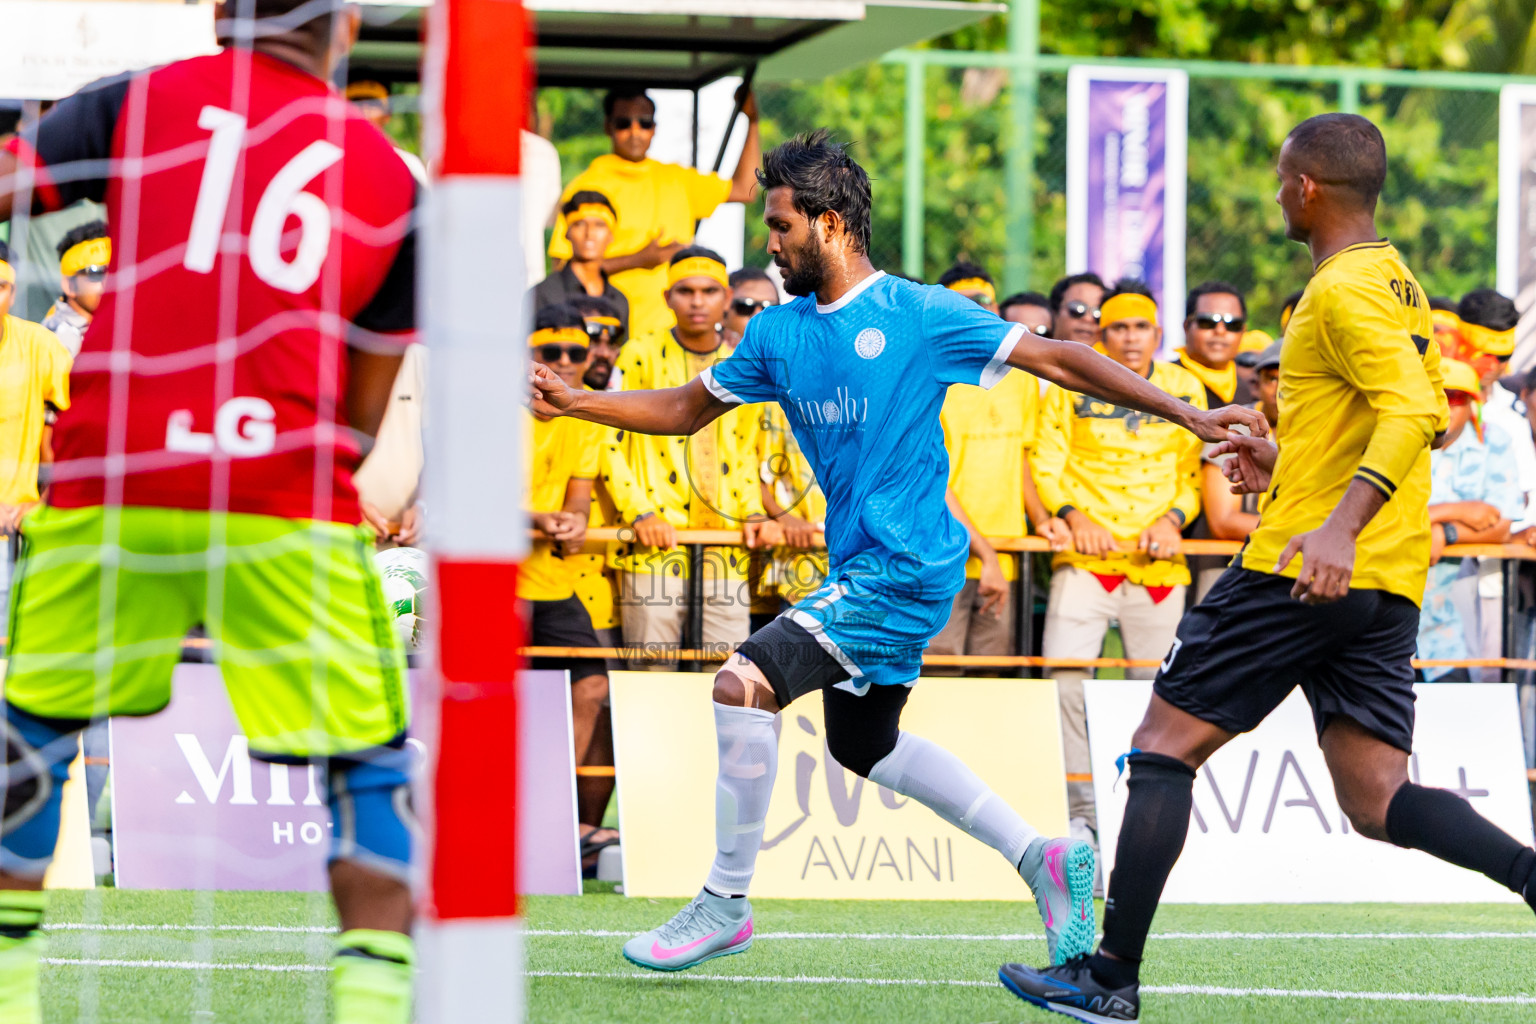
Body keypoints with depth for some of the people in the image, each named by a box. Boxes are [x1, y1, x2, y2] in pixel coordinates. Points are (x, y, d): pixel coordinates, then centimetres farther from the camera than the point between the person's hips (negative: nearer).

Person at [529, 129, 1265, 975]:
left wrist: (1188, 414, -11)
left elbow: (1059, 360, -7)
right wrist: (575, 402, 6)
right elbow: (686, 409, 19)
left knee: (742, 684, -19)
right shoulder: (779, 332, 9)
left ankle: (725, 901, -8)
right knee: (862, 746, 20)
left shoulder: (919, 315, -11)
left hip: (908, 568, -9)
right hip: (858, 572, 9)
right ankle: (1040, 856, 26)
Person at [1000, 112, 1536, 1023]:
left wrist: (1341, 523, -36)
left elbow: (1414, 414, -24)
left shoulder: (1345, 291, -12)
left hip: (1304, 569, -9)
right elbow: (1428, 417, 27)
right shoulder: (1401, 284, 17)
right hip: (1389, 585, 9)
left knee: (1164, 747, 1)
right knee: (1378, 801, 4)